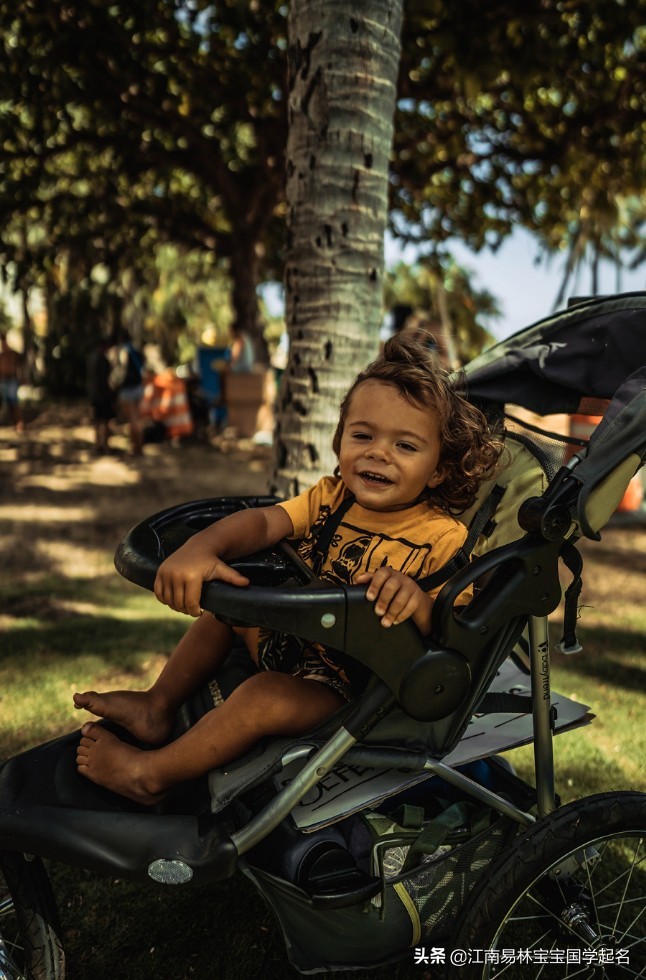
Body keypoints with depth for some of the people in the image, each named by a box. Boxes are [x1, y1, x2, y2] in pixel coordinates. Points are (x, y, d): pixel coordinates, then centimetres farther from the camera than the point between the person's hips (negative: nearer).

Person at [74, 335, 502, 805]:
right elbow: (263, 521, -15)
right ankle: (158, 706, 26)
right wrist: (202, 548, -36)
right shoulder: (330, 497, -3)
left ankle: (150, 773, -4)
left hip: (350, 683, -7)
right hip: (293, 641, 7)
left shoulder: (443, 539, -20)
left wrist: (418, 601, -48)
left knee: (263, 697, -28)